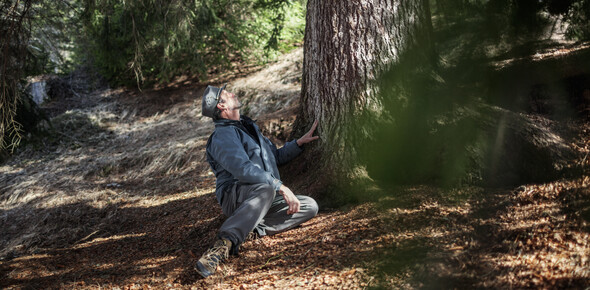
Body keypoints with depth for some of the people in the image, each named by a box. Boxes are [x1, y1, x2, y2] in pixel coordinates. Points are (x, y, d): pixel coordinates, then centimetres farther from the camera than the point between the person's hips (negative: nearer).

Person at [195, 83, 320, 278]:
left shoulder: (247, 127, 24)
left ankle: (252, 231, -21)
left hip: (261, 201, 9)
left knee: (310, 206, -7)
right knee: (266, 189, -40)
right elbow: (244, 170, -25)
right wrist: (281, 187, -28)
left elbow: (276, 156, 34)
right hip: (236, 195, -9)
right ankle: (224, 244, -48)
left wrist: (300, 142, 23)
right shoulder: (224, 135, -8)